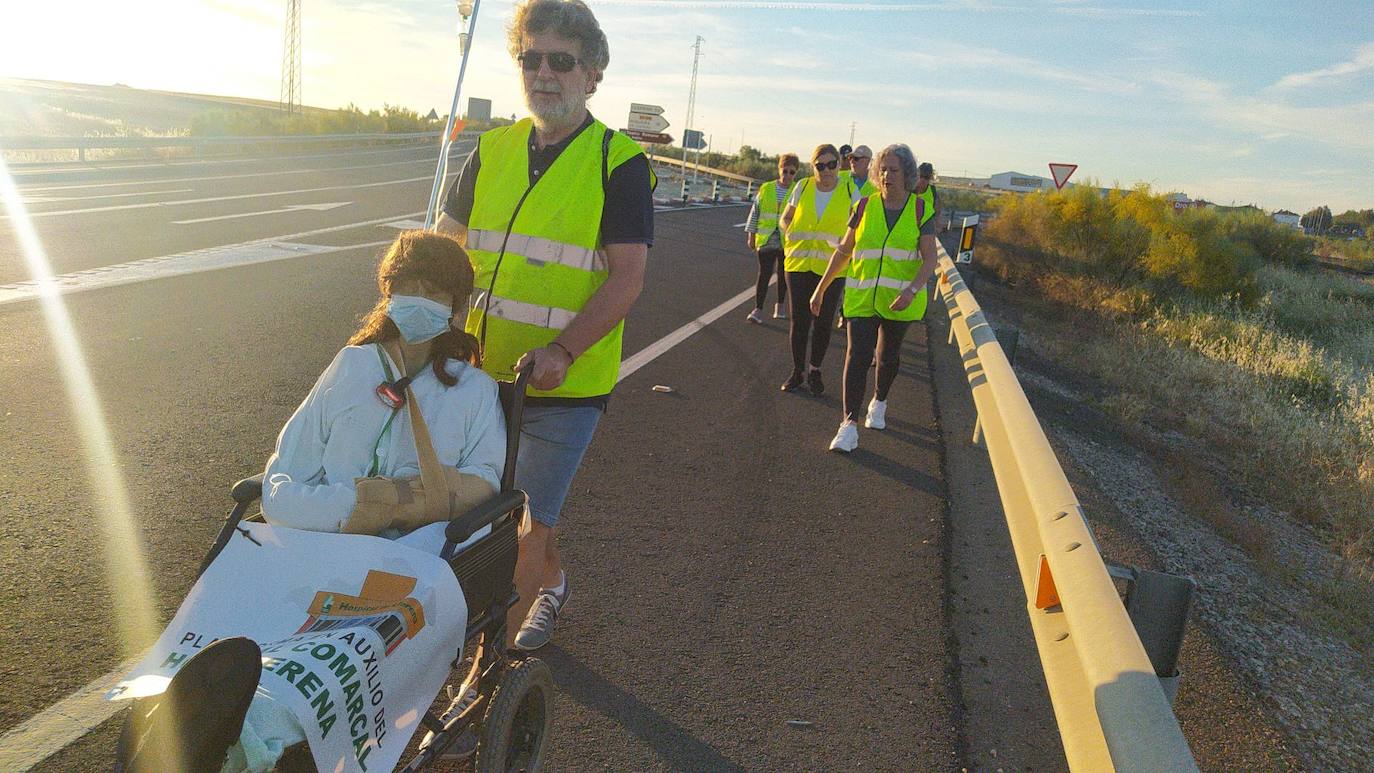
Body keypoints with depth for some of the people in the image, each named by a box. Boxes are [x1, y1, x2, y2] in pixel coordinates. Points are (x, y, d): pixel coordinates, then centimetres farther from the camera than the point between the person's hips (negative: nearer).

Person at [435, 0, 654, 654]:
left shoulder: (620, 162, -8)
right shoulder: (493, 148, 7)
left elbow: (627, 276, -14)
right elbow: (444, 244, 13)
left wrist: (561, 351, -26)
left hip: (565, 380, -6)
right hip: (480, 367, 6)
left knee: (528, 524, -1)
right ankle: (551, 582, 48)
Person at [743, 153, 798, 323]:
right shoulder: (765, 189, 3)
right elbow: (755, 212, 9)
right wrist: (751, 235, 7)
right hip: (766, 239, 0)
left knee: (783, 275, 13)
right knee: (764, 274, -7)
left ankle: (780, 305, 30)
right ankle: (758, 310, -5)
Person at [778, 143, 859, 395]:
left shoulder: (849, 190, 0)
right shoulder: (803, 187, 3)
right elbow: (786, 218, 16)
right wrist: (790, 240, -1)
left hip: (832, 267, -1)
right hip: (799, 263, 1)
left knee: (823, 321, 5)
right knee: (799, 319, 4)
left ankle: (814, 371, 22)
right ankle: (798, 370, 18)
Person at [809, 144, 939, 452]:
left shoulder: (920, 208, -4)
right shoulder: (865, 206, 0)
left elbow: (930, 259, -8)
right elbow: (843, 250, 8)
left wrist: (912, 290, -25)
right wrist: (821, 288, 8)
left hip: (899, 298, 0)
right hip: (862, 296, 0)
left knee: (888, 354, 15)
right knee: (858, 355, -11)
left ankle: (879, 403, 42)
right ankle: (849, 424, -12)